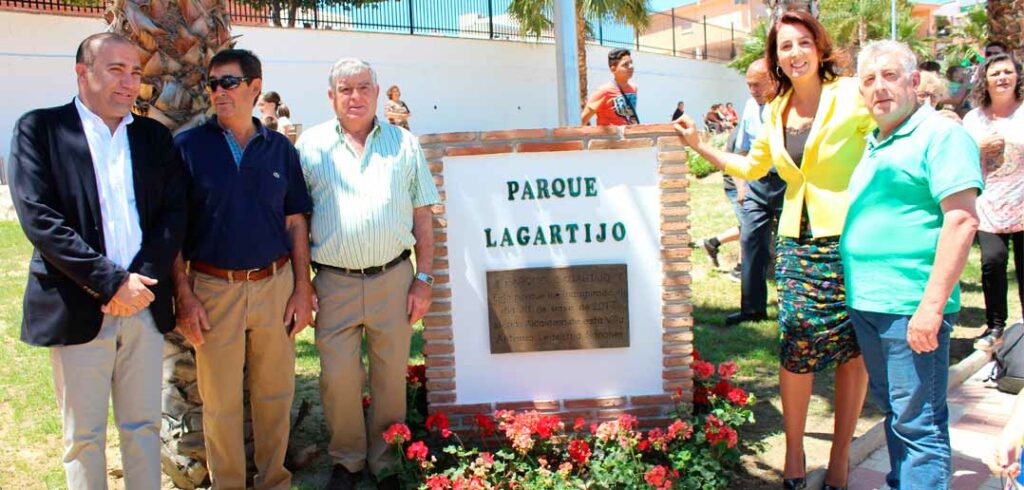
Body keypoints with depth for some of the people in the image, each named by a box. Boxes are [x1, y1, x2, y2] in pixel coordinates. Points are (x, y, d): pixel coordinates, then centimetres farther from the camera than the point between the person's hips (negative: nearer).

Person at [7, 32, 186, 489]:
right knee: (83, 434, 10)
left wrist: (145, 280, -12)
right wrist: (111, 282, -17)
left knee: (143, 426, 13)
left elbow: (174, 214, 3)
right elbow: (38, 218, -12)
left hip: (145, 304, 3)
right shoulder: (39, 128, -2)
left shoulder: (154, 136, 10)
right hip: (78, 309, -3)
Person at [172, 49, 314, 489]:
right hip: (214, 288, -2)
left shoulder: (280, 148, 5)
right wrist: (184, 295, -9)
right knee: (220, 400, 8)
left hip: (275, 284, 2)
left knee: (274, 392, 12)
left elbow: (296, 223, 7)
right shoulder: (188, 146, -2)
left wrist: (303, 288, 2)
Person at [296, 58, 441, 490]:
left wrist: (424, 278, 1)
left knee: (391, 376, 9)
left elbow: (422, 216, 7)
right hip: (334, 282, 0)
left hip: (393, 278, 1)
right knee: (338, 378, 5)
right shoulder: (311, 145, 4)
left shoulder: (404, 143, 6)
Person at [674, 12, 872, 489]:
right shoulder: (775, 114, 11)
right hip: (797, 243, 4)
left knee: (853, 350, 6)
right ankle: (794, 451, 18)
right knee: (796, 346, -3)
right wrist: (699, 145, 23)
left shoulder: (853, 96, -5)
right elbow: (752, 167, 25)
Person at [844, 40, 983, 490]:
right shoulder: (871, 145, 17)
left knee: (917, 423, -1)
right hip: (865, 302, 9)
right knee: (893, 411, 20)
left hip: (911, 306, -8)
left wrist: (932, 305, -22)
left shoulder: (941, 135, -8)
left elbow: (961, 220, -17)